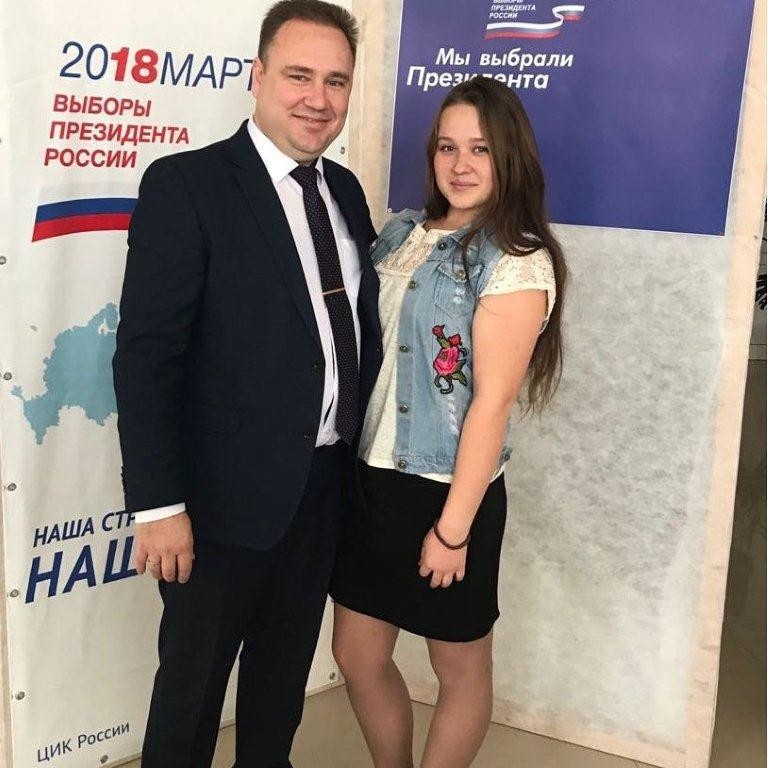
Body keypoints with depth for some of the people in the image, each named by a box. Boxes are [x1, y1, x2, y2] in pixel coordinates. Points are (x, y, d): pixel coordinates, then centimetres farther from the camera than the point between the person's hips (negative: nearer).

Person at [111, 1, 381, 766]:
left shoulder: (343, 190, 7)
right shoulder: (185, 185, -13)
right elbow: (145, 355, -16)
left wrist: (361, 449, 7)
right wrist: (158, 503, -19)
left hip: (326, 485, 6)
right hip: (228, 492, -6)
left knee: (285, 668, 22)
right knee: (193, 678, 13)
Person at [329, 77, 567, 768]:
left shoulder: (517, 261, -13)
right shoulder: (402, 234, 6)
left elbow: (492, 400, -16)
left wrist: (454, 526, -16)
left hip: (447, 492, -6)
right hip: (371, 477, 7)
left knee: (461, 669, 13)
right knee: (358, 656, 17)